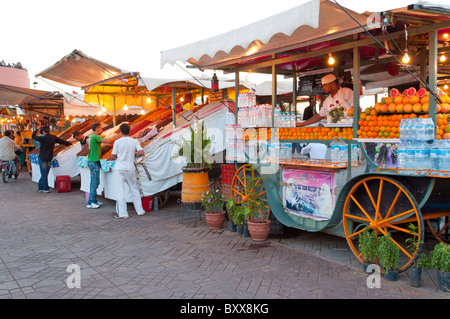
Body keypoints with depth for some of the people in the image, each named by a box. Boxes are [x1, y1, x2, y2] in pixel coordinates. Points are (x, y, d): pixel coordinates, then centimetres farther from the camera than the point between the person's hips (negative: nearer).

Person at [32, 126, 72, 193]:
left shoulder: (43, 138, -13)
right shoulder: (54, 137, 0)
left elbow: (33, 136, 0)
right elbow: (62, 141, 13)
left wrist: (37, 129, 12)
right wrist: (70, 143, 29)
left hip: (42, 158, -4)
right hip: (49, 158, 4)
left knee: (44, 174, 2)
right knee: (45, 174, 12)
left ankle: (45, 188, 3)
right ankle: (40, 187, 19)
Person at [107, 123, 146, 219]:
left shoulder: (117, 142, -4)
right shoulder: (134, 141, 3)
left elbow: (113, 156, -3)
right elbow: (141, 152, -7)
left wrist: (108, 159, 19)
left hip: (119, 169, -3)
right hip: (130, 168, 3)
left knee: (121, 191, -1)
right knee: (134, 189, 14)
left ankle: (122, 213, 0)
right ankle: (140, 210, 17)